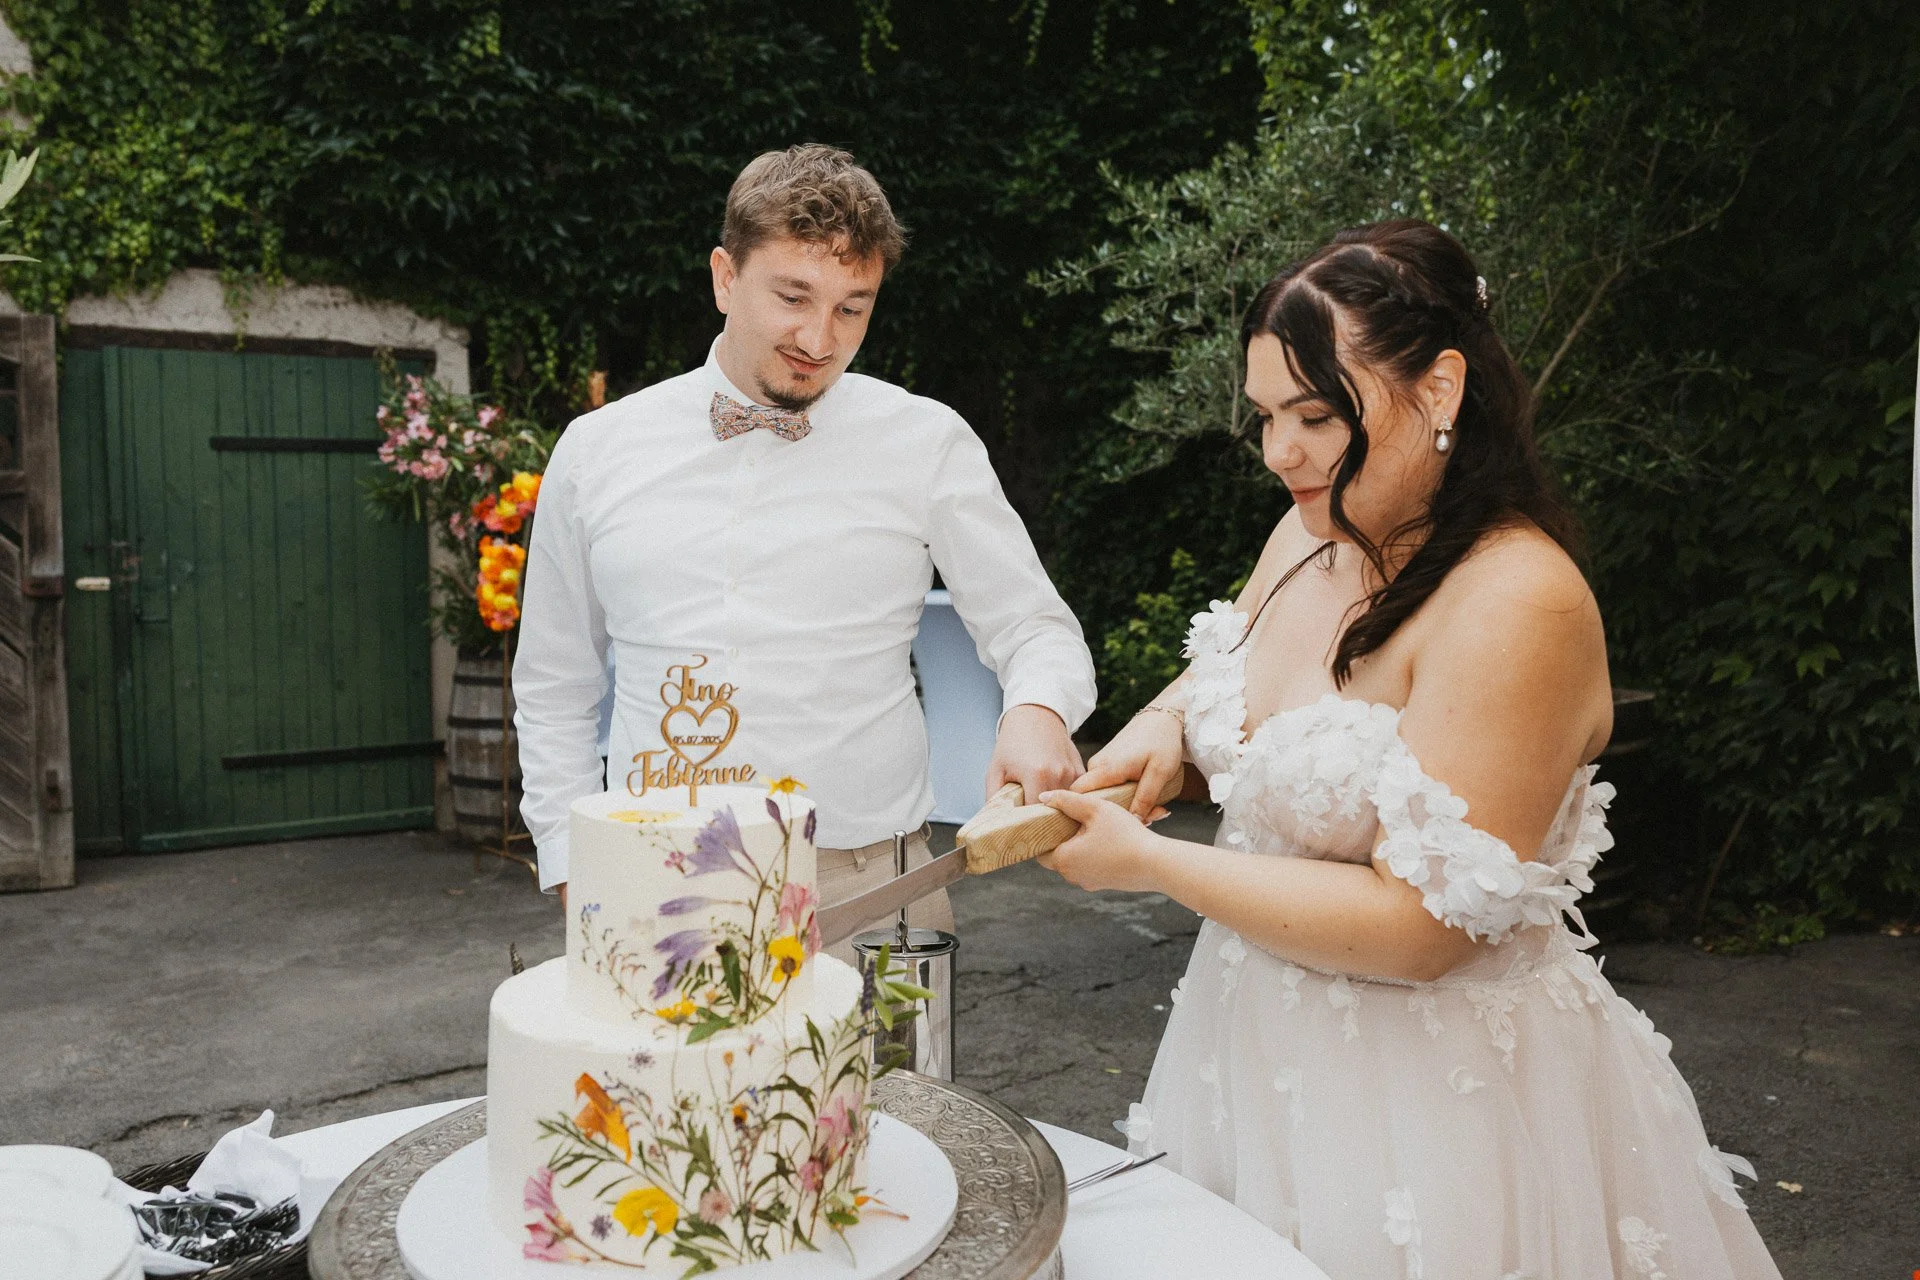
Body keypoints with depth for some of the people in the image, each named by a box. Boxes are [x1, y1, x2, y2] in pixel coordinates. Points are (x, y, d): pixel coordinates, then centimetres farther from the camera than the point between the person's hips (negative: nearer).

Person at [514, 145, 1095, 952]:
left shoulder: (929, 444, 3)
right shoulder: (595, 451, 8)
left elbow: (1036, 631, 3)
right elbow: (553, 693, 15)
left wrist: (1037, 711, -20)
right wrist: (573, 869, 7)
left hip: (866, 888, -1)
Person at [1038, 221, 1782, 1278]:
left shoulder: (1517, 604, -25)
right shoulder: (1312, 536, -1)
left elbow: (1422, 925, -27)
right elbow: (1222, 669, 18)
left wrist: (1149, 863, -23)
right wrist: (1162, 726, -6)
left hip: (1429, 1086, -7)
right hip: (1260, 1036, 7)